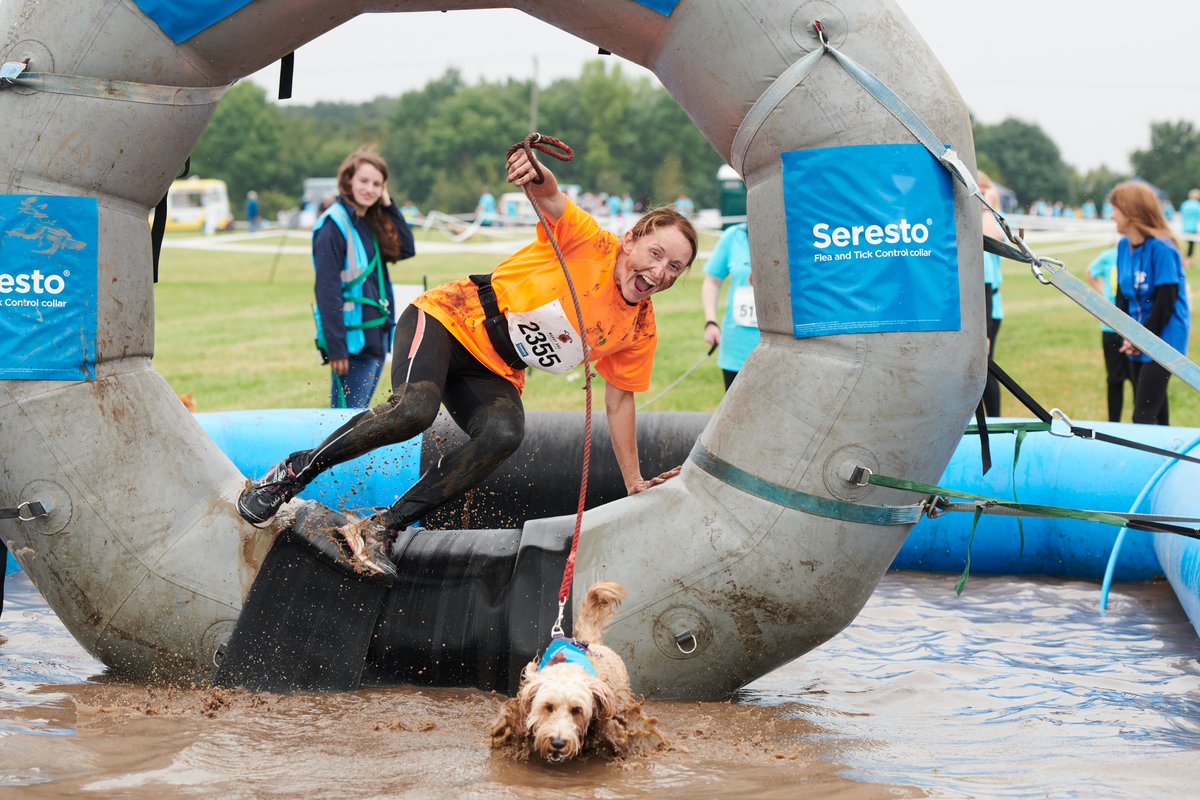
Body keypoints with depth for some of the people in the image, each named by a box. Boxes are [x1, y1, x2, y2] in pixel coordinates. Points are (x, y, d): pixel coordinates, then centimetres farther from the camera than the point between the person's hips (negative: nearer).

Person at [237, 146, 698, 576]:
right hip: (448, 321, -5)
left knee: (506, 434, -29)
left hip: (494, 375, 5)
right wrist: (533, 170, -56)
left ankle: (384, 528, -22)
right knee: (415, 409, -35)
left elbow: (619, 399, 12)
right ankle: (292, 474, -14)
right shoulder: (588, 242, -15)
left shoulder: (639, 330, 1)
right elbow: (550, 197, -31)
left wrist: (634, 483, 13)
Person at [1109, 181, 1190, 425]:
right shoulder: (1124, 245, 6)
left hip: (1163, 339, -8)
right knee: (1155, 413, 13)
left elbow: (1165, 302, -18)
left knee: (1143, 417, -13)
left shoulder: (1160, 249, -18)